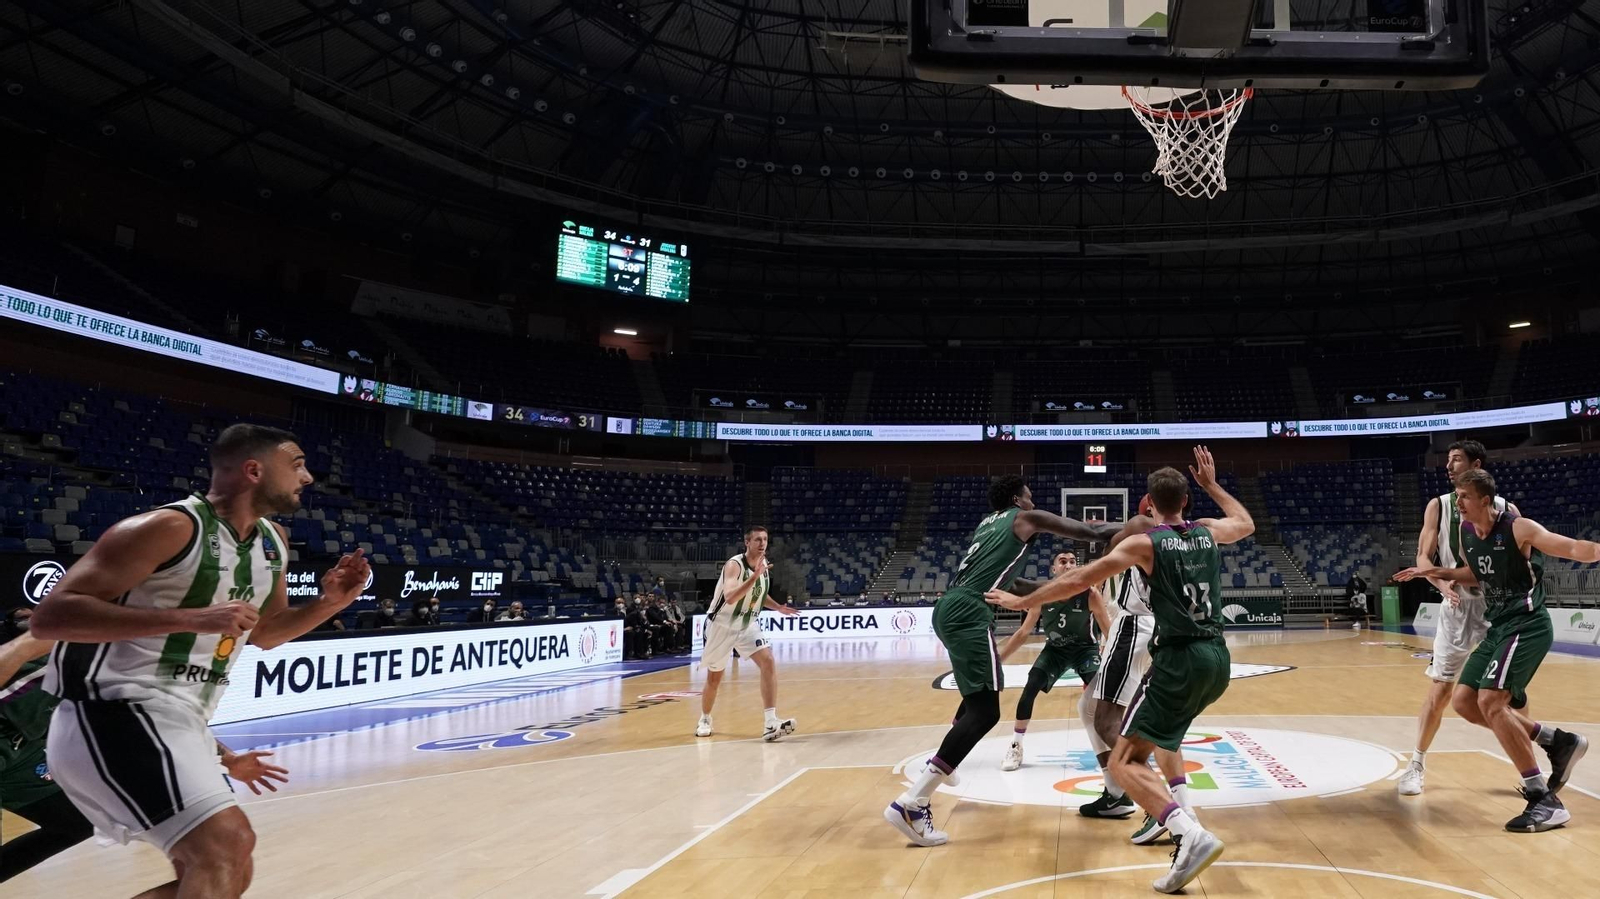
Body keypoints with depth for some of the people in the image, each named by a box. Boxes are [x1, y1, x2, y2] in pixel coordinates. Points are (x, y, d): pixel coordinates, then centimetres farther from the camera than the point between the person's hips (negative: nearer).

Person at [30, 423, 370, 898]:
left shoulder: (274, 542, 9)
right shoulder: (170, 527, -16)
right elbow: (51, 616, -21)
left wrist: (328, 603, 4)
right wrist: (191, 618, -28)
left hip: (181, 722, 9)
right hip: (116, 714, -9)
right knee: (228, 842, -25)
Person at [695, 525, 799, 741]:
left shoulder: (764, 563, -2)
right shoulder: (734, 564, -24)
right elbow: (730, 597, -41)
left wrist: (778, 607, 2)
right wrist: (755, 575, -45)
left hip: (747, 625, 5)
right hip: (722, 625, -5)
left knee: (768, 662, -17)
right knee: (714, 678, 11)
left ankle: (770, 723, -20)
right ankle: (704, 720, 38)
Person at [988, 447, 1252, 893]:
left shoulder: (1144, 543, -5)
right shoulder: (1209, 531, 10)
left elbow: (1078, 579, -7)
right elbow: (1247, 524, 35)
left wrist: (1021, 601, 2)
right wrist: (1212, 484, 40)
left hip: (1180, 660, -7)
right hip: (1216, 660, 7)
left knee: (1123, 763, -8)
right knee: (1165, 732, 35)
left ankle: (1192, 836, -27)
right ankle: (1174, 817, 32)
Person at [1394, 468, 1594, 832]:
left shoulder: (1518, 528, -15)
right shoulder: (1467, 534, 8)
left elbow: (1574, 548, -24)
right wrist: (1438, 573, 13)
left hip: (1526, 626, -9)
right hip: (1498, 628, 9)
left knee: (1490, 701, -21)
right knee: (1463, 700, 7)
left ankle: (1545, 800, -13)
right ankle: (1558, 740, 18)